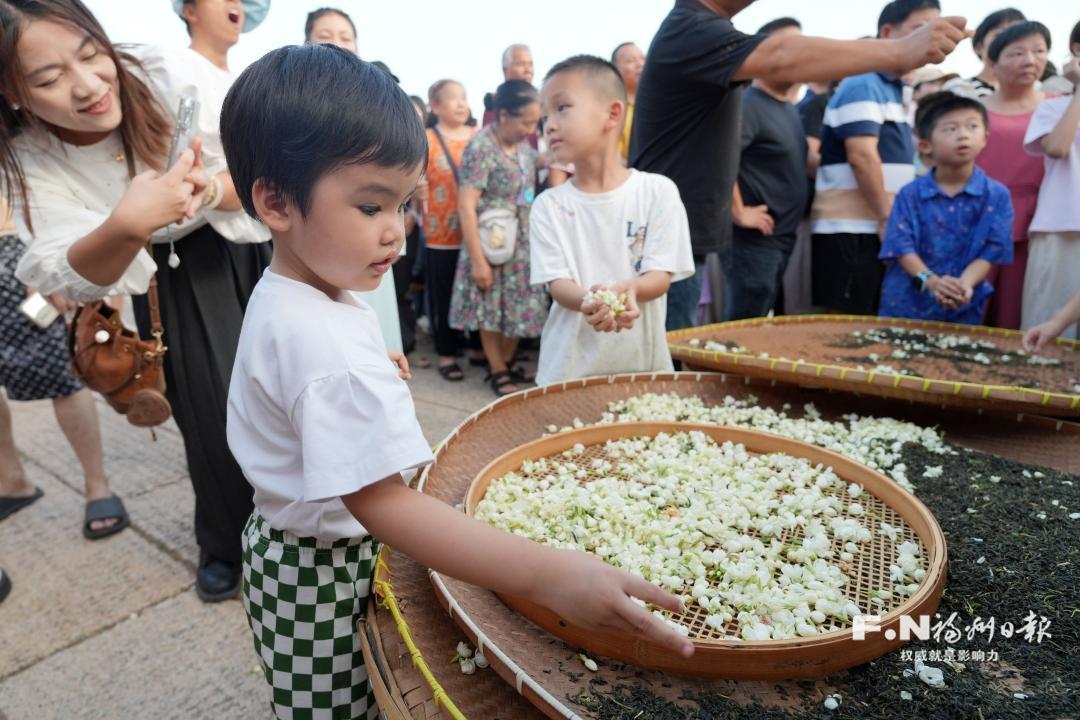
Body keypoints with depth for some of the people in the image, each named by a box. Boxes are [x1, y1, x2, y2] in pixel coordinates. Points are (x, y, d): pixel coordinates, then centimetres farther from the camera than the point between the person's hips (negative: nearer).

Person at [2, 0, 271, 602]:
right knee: (213, 416, 0)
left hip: (250, 248, 0)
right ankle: (224, 546, 27)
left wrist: (209, 189, -40)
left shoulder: (164, 75, -24)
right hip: (171, 277, 1)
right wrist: (127, 226, -45)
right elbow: (73, 279, -25)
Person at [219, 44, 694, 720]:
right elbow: (381, 502, -42)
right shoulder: (326, 348, -35)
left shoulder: (284, 297, 0)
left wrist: (376, 376, 11)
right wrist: (546, 575, -48)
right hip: (322, 578, -9)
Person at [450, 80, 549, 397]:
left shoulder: (523, 145, 6)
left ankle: (508, 362, 33)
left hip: (523, 245, 7)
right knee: (491, 309, 7)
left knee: (522, 307, 13)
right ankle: (498, 371, 24)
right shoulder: (481, 148, -17)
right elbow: (466, 206, -21)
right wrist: (478, 260, -23)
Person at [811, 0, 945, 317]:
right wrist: (887, 218, -15)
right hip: (851, 230, -9)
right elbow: (861, 156, -19)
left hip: (880, 228, 9)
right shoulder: (863, 85, -9)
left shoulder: (895, 89, 19)